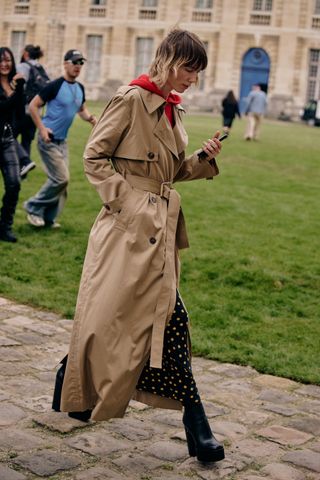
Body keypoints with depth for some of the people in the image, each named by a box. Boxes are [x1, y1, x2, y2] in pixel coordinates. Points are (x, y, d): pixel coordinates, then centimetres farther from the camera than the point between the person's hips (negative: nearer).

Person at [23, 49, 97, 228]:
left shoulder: (80, 88, 8)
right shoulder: (55, 86, -14)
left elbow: (82, 109, 23)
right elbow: (33, 106, -12)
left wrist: (90, 117, 1)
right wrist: (42, 128, -19)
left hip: (62, 141, 8)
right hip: (49, 140, -8)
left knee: (62, 180, 9)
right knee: (61, 178, -12)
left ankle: (48, 217, 21)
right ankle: (34, 207, 4)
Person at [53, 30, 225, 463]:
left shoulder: (172, 109, 14)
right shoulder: (132, 99, -10)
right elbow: (94, 156, -9)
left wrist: (204, 159, 4)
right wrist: (123, 200, -15)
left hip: (160, 229, 8)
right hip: (128, 226, -8)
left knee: (168, 317, 8)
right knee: (109, 312, -3)